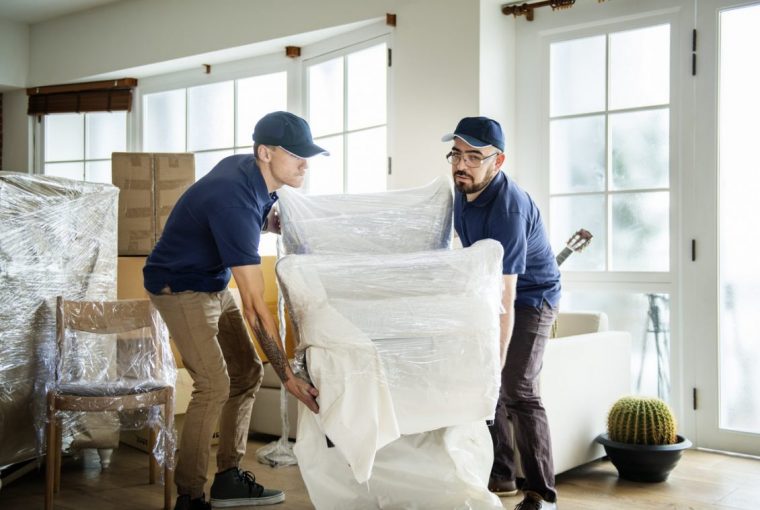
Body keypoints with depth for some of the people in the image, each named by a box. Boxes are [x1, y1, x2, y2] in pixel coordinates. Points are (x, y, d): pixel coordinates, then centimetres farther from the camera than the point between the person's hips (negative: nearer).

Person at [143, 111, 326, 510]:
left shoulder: (248, 168, -7)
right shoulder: (235, 201, -33)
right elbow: (254, 305, -35)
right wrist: (288, 377, -33)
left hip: (213, 285, 9)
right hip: (179, 287, -9)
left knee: (247, 374, 6)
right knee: (214, 384, -16)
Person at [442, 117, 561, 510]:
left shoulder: (508, 210, -34)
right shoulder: (463, 189, -8)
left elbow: (505, 300, -39)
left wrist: (495, 363, -43)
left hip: (530, 297, -8)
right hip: (490, 290, 8)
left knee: (517, 390, -16)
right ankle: (500, 475, 21)